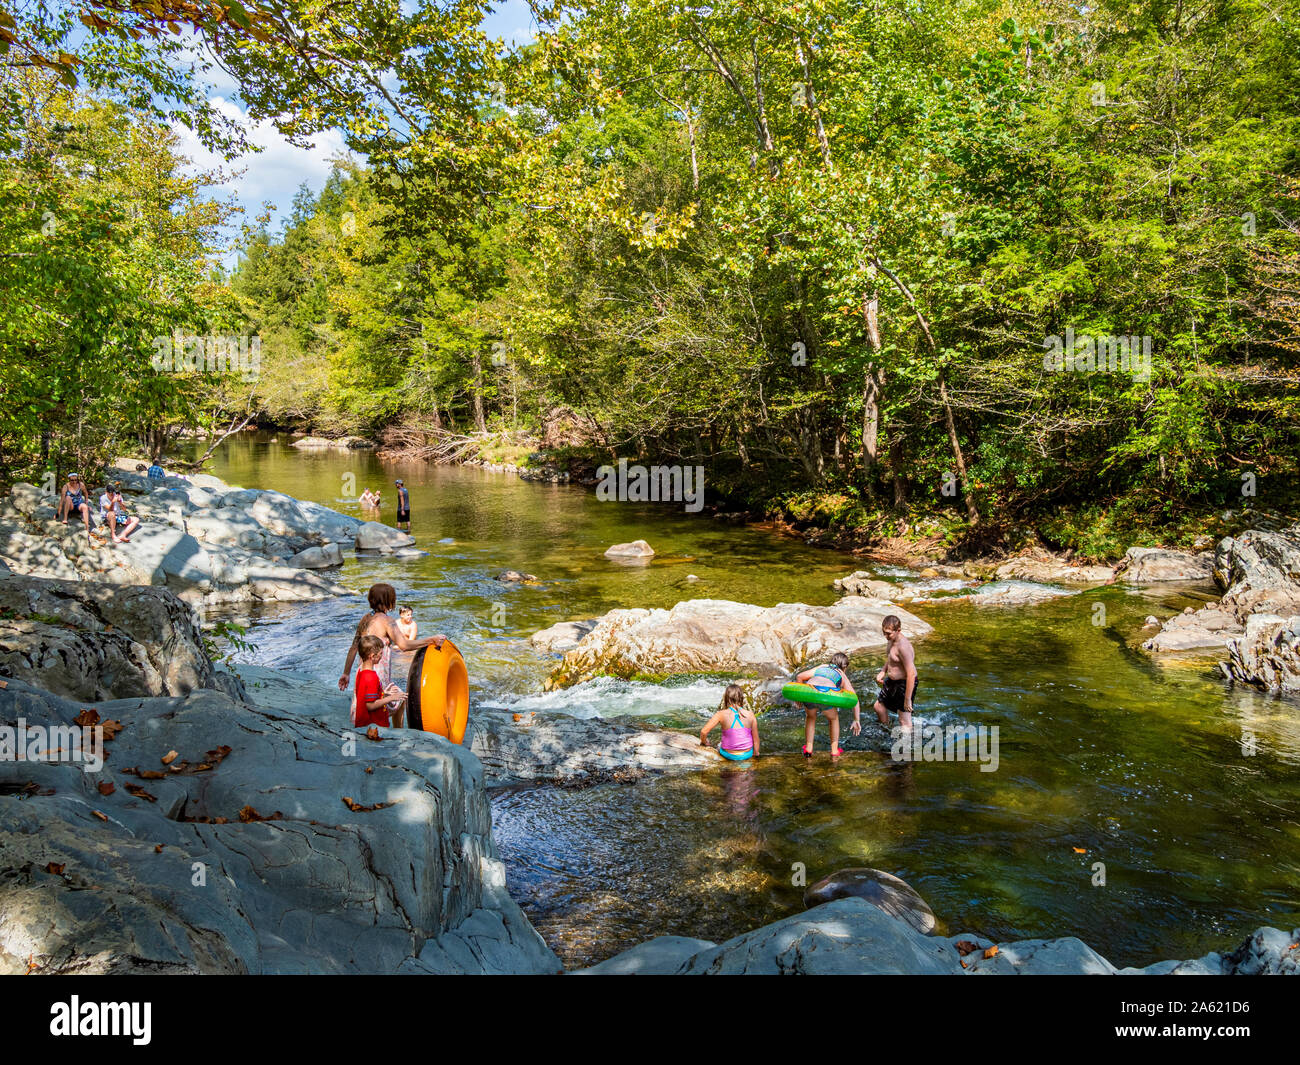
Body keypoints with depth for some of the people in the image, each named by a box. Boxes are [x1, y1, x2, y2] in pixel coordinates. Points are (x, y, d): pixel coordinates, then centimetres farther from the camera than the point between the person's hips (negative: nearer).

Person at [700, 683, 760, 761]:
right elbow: (755, 738, -4)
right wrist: (756, 753, 13)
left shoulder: (722, 714, -17)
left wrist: (704, 742, 5)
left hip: (729, 755, 0)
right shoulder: (750, 715, -14)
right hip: (747, 755, 0)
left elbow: (703, 732, -18)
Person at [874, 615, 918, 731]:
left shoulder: (903, 646, -30)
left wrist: (907, 700, -27)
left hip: (904, 684, -10)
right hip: (891, 681, 10)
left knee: (904, 721, -5)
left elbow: (911, 674, -30)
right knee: (879, 706, 25)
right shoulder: (892, 639, 0)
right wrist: (883, 671, 6)